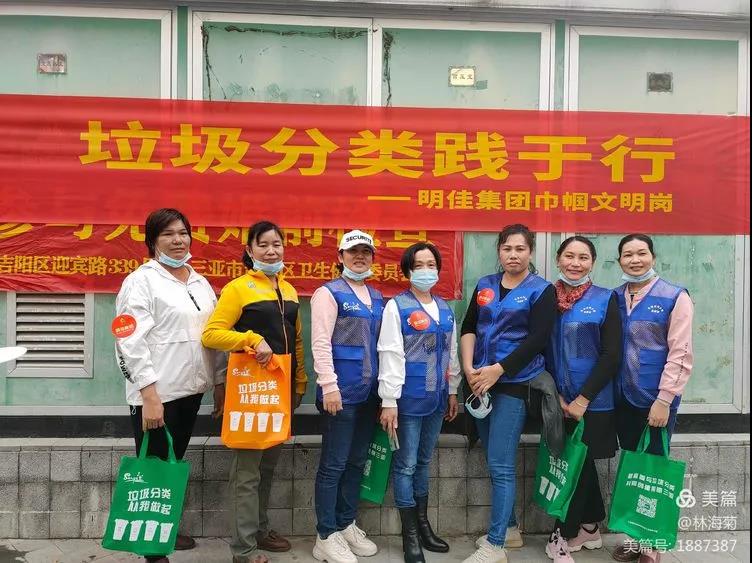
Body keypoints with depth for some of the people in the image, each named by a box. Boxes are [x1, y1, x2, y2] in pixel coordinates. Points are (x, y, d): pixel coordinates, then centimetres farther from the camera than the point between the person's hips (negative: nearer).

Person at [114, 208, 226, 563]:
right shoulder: (141, 280, -8)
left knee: (175, 464, 18)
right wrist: (149, 395, -21)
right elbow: (132, 341, -16)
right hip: (156, 393, -7)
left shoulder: (199, 282, 13)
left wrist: (220, 383, 13)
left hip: (190, 389, 7)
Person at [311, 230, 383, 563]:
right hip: (341, 391, -7)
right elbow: (321, 342, -13)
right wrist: (329, 385, -20)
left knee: (357, 461, 15)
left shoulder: (377, 297, 15)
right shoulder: (329, 293, -6)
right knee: (334, 464, 0)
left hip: (369, 391, 7)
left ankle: (346, 525, 29)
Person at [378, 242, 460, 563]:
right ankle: (410, 534, 16)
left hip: (436, 398, 6)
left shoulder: (445, 309, 11)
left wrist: (452, 391, 16)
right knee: (406, 465, 3)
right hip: (409, 399, -6)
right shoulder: (397, 307, -9)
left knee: (423, 461, 17)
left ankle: (423, 525, 29)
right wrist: (389, 401, -17)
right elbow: (390, 355, -14)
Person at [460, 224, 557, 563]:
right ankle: (509, 527, 28)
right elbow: (468, 328, 7)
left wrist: (496, 370, -17)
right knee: (495, 462, 13)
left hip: (514, 384, -5)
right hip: (481, 383, 5)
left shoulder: (542, 290, -3)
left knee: (501, 465, -7)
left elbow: (537, 339, -12)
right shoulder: (484, 285, 11)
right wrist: (469, 368, -9)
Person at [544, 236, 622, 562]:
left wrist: (583, 399, -15)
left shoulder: (605, 299, -6)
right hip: (557, 402, 3)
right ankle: (589, 529, 32)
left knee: (578, 466, 3)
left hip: (593, 402, -3)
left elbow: (611, 356, -10)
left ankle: (562, 535, 18)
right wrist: (555, 395, -5)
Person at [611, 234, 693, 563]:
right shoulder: (614, 298, 6)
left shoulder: (674, 297, -7)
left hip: (656, 401, -4)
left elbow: (680, 354, -11)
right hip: (623, 399, 4)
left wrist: (664, 399, -15)